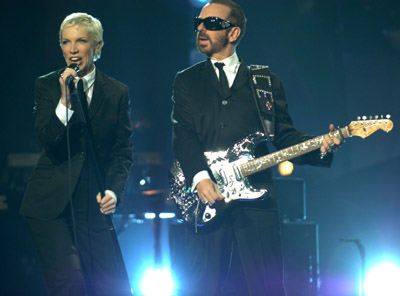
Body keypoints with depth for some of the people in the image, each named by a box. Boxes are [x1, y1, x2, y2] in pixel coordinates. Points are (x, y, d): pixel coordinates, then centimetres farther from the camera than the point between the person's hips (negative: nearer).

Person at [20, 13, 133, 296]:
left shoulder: (118, 93, 8)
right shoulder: (46, 86, 4)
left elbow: (123, 151, 11)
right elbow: (50, 143, -7)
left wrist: (114, 190, -5)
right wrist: (65, 100, -19)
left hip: (94, 204, 2)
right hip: (51, 203, -2)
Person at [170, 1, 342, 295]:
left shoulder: (267, 82, 15)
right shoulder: (187, 81, 14)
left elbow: (285, 135, 10)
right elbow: (183, 134, 1)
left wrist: (319, 147, -10)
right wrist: (200, 177, -16)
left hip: (256, 200, 0)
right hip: (205, 199, 0)